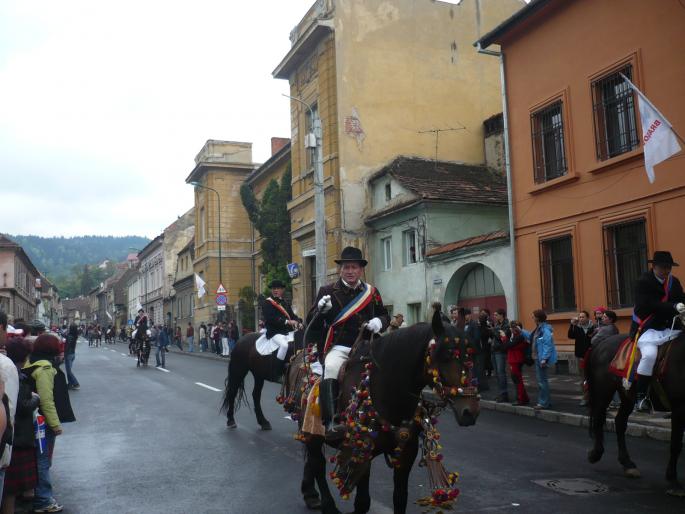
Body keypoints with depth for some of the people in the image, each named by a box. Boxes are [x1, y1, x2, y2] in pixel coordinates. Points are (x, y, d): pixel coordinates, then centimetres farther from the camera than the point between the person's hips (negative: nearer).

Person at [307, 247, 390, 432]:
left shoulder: (372, 292, 12)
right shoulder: (327, 291, 6)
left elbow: (384, 315, 21)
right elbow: (312, 323, 6)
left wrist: (379, 322, -4)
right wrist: (321, 310, -17)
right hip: (337, 348, -3)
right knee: (330, 370, -31)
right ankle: (330, 422, -27)